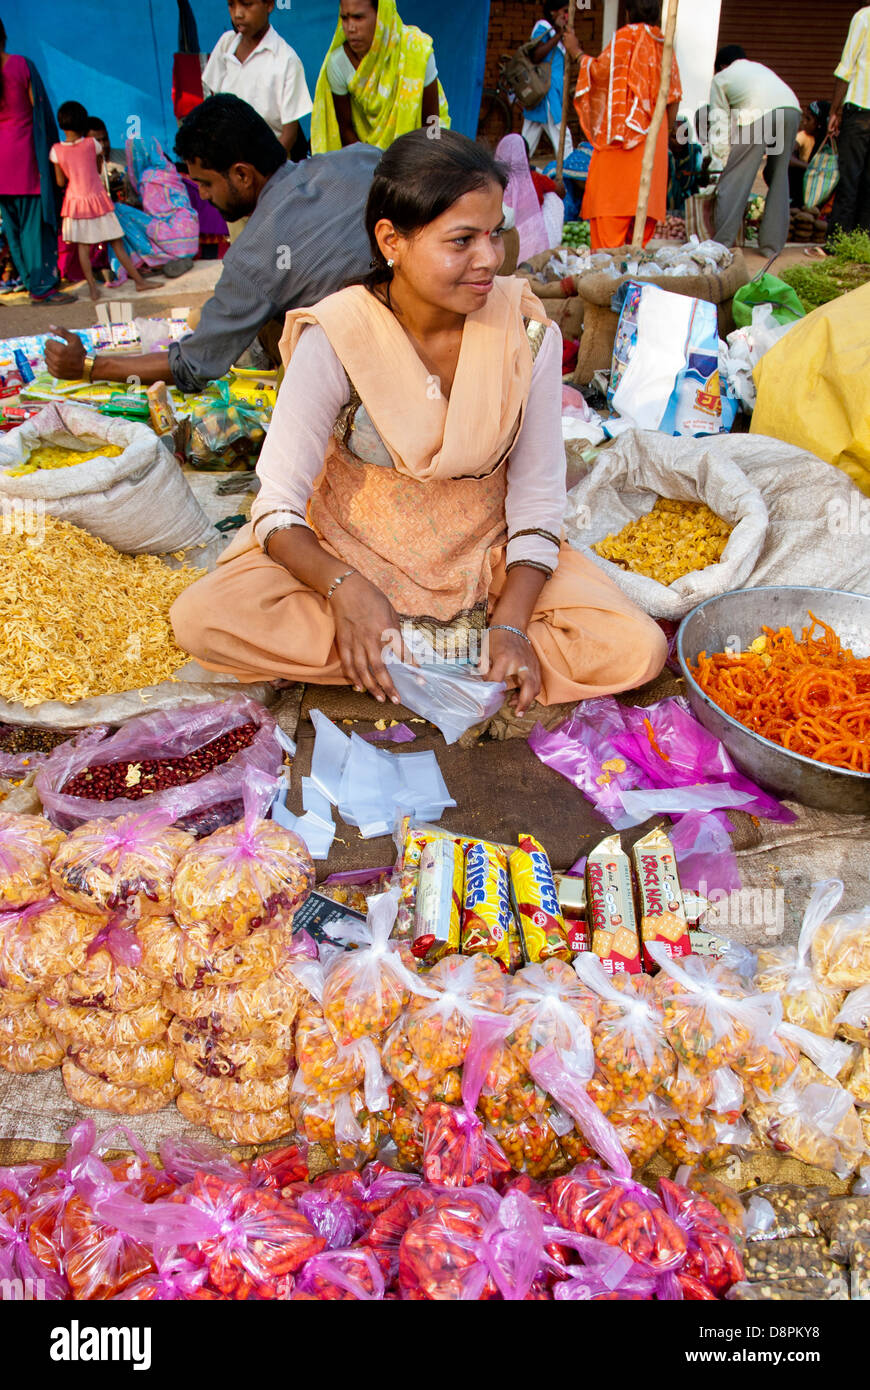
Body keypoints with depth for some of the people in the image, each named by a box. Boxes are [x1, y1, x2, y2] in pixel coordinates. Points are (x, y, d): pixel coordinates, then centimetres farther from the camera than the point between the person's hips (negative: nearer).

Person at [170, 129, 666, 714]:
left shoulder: (529, 333, -12)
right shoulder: (335, 338, -17)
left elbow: (537, 497, -7)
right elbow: (278, 504, -16)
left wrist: (511, 623, -21)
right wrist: (346, 588, -35)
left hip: (486, 556, 1)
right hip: (349, 552, 0)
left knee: (636, 650, -20)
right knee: (200, 619, -25)